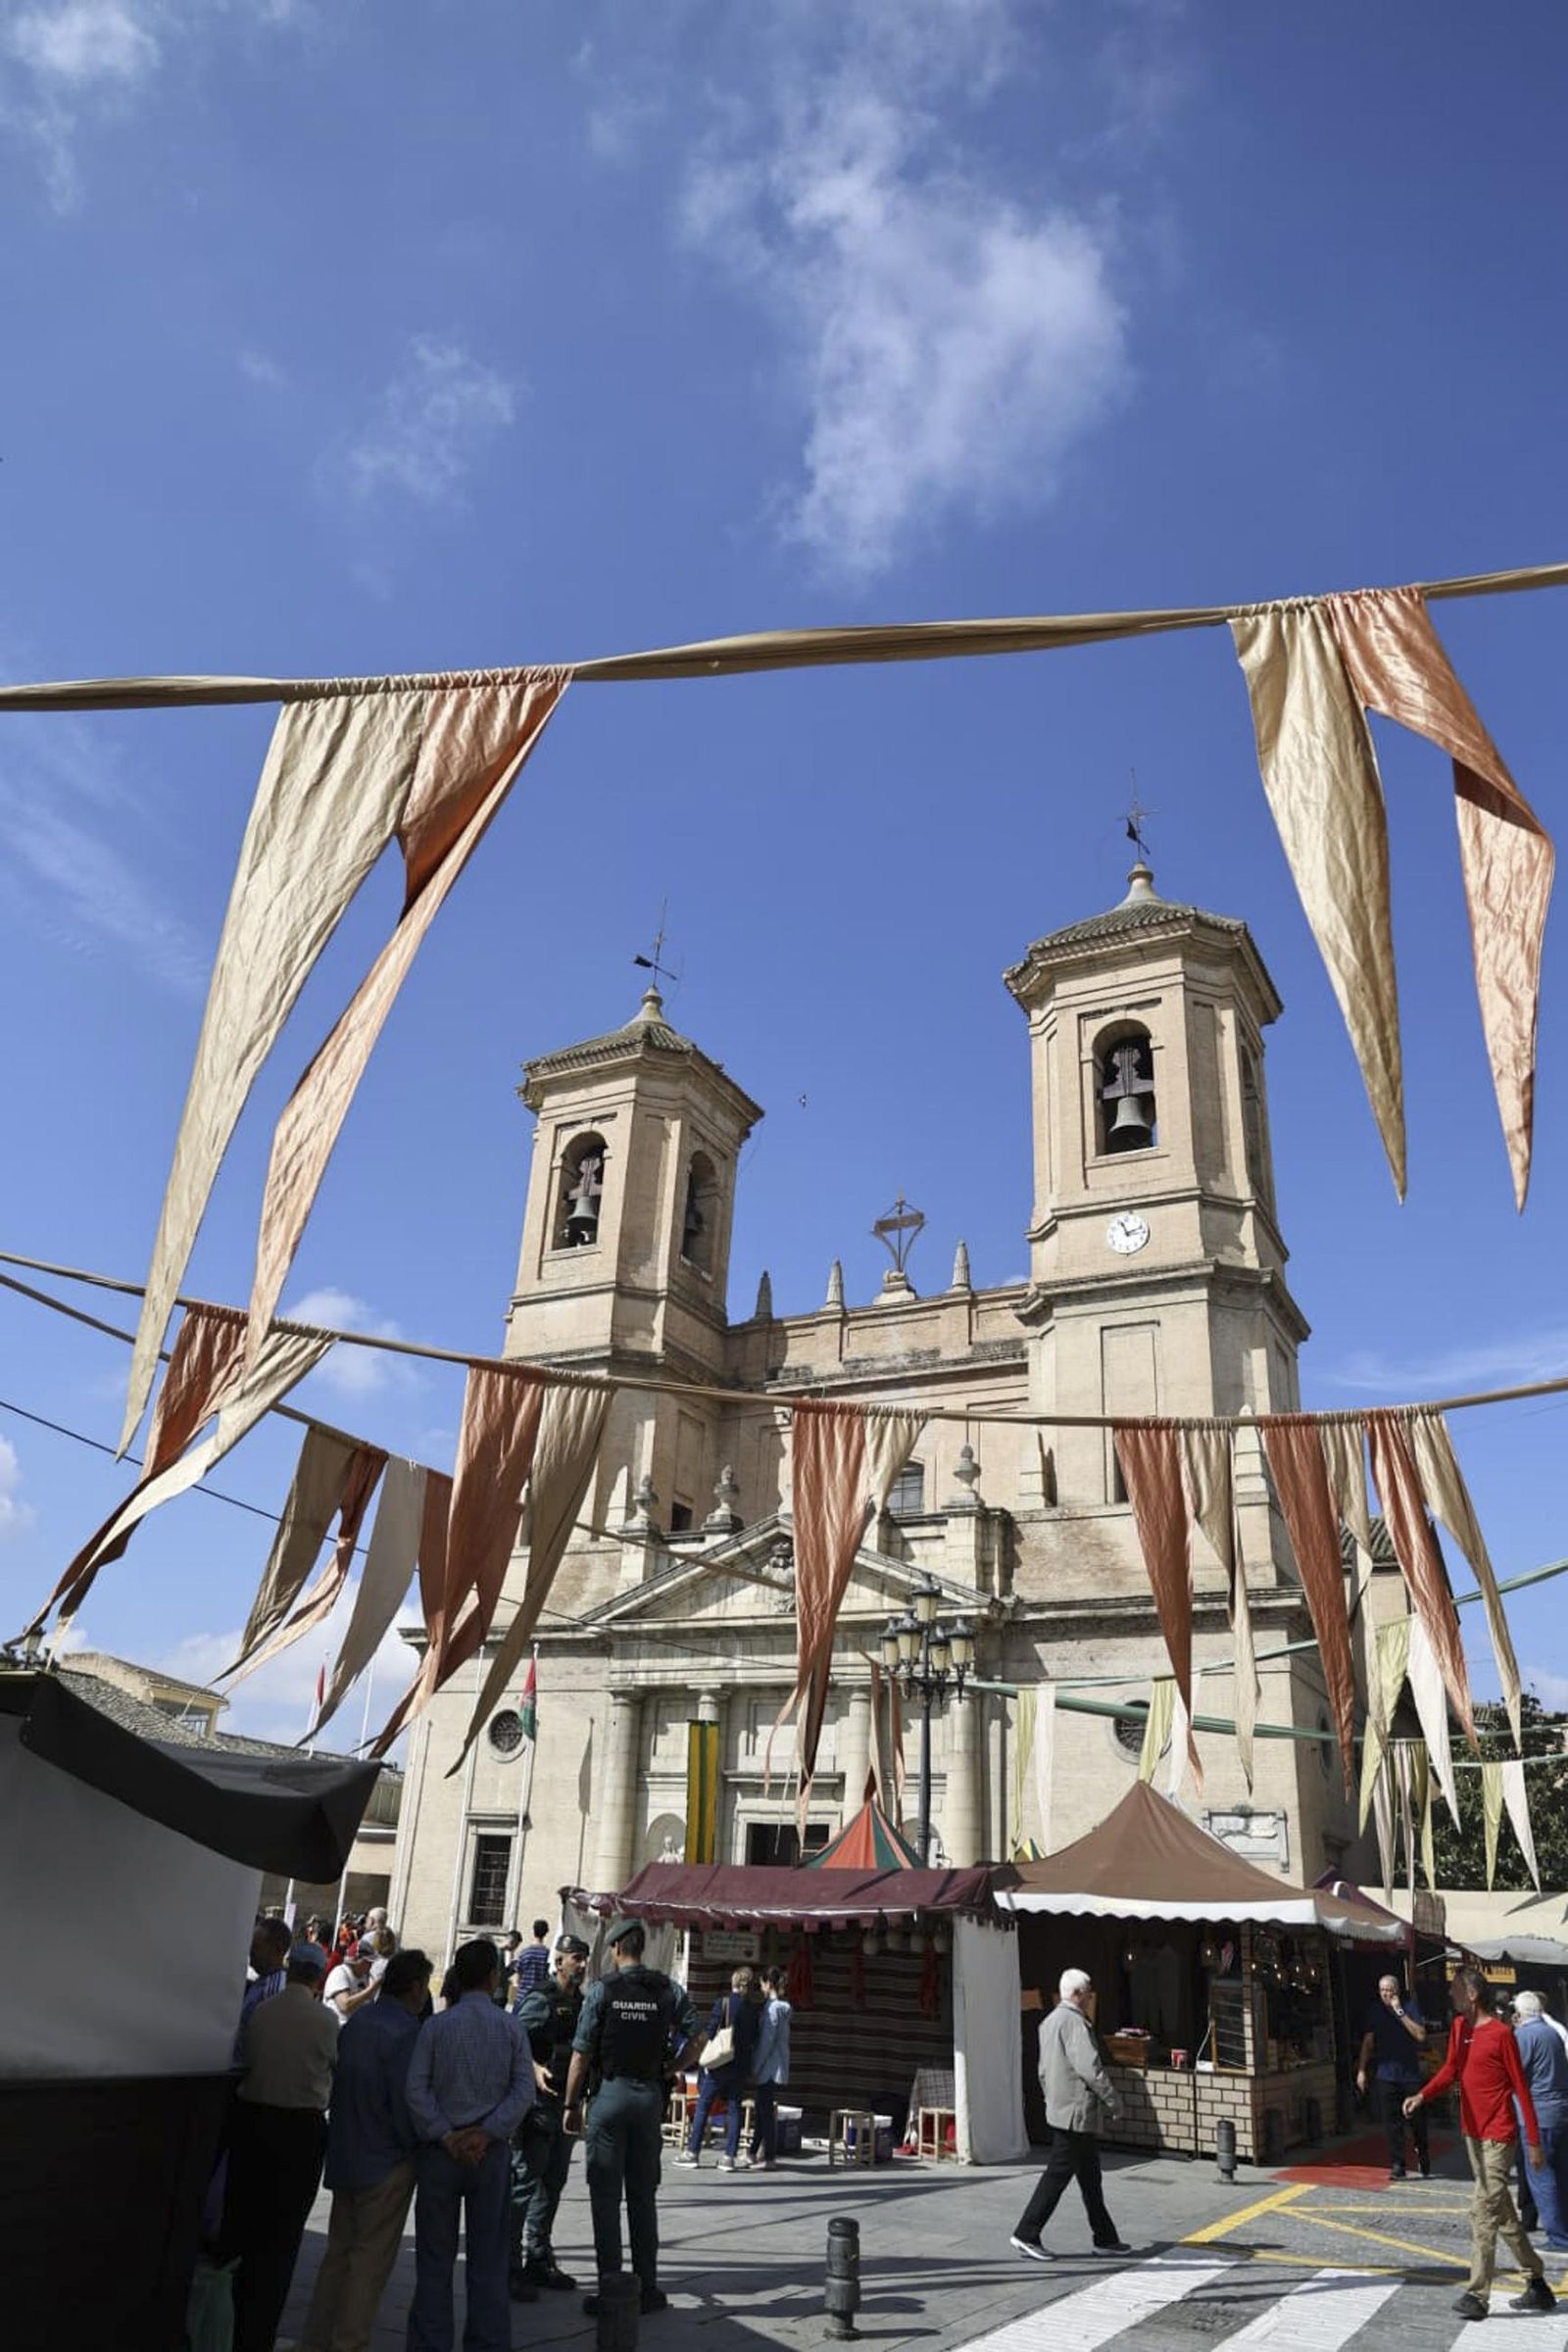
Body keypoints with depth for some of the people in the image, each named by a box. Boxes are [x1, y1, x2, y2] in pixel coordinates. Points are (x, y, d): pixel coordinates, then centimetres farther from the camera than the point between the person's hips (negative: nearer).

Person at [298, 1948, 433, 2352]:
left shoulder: (356, 2022, 5)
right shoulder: (404, 2030, -19)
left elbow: (337, 2083, 11)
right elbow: (404, 2101, -19)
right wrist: (414, 2147, -4)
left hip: (344, 2155, 8)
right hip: (386, 2162, -8)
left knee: (338, 2251, 18)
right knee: (371, 2258, 3)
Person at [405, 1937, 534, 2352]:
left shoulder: (436, 2026, -4)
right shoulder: (511, 2028, -3)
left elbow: (416, 2088, -10)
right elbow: (524, 2089, -10)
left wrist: (446, 2135, -8)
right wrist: (487, 2133, -11)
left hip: (439, 2149, 0)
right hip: (490, 2153, 0)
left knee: (435, 2259, 11)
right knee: (488, 2260, 10)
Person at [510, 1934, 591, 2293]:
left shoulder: (579, 2002, 14)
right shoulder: (540, 1999, -12)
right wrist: (535, 2069, -37)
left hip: (566, 2102, 9)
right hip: (539, 2102, -9)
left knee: (552, 2183, 15)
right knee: (524, 2182, -5)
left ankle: (538, 2259, 26)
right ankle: (508, 2265, 1)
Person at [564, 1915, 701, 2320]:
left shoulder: (602, 1990, -8)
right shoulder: (669, 1990, 2)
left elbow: (581, 2054, -8)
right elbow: (695, 2041, -1)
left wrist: (572, 2105, 1)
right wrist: (667, 2071, 9)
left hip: (610, 2093, -3)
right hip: (650, 2095, 3)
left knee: (605, 2195, 5)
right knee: (643, 2195, 13)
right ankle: (647, 2289, 17)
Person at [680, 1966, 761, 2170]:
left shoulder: (724, 2002, -8)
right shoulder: (755, 2010, 3)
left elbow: (712, 2031, -11)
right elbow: (755, 2040, 6)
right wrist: (750, 2070, 12)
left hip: (720, 2063, -4)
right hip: (741, 2067, 4)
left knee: (703, 2106, 7)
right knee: (734, 2108, 9)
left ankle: (692, 2151, 9)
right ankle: (729, 2155, 6)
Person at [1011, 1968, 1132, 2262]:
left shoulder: (1049, 2021, 14)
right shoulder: (1073, 2021, -18)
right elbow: (1090, 2068, -22)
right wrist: (1112, 2103, -12)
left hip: (1059, 2108, 10)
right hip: (1076, 2111, -10)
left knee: (1090, 2175, 16)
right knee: (1057, 2173, -3)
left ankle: (1104, 2238, 23)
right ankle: (1026, 2234, 2)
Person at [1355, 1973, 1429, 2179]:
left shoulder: (1409, 2007, -4)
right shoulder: (1375, 2010, 4)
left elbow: (1421, 2035, -14)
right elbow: (1368, 2041, 7)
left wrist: (1400, 2012, -19)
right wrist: (1361, 2070, 4)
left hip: (1411, 2073, -2)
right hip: (1385, 2074, 2)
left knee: (1418, 2120, 5)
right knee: (1392, 2122, 0)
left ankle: (1425, 2165, 24)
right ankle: (1397, 2165, 6)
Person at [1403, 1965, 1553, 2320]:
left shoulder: (1500, 2034, -15)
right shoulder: (1459, 2027, 7)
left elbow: (1521, 2088, -12)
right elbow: (1450, 2069, 8)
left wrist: (1534, 2142, -10)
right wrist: (1421, 2096, -8)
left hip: (1498, 2136, -8)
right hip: (1473, 2132, 8)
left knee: (1484, 2212, -9)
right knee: (1502, 2213, 15)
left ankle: (1477, 2296, -5)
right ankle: (1536, 2284, 27)